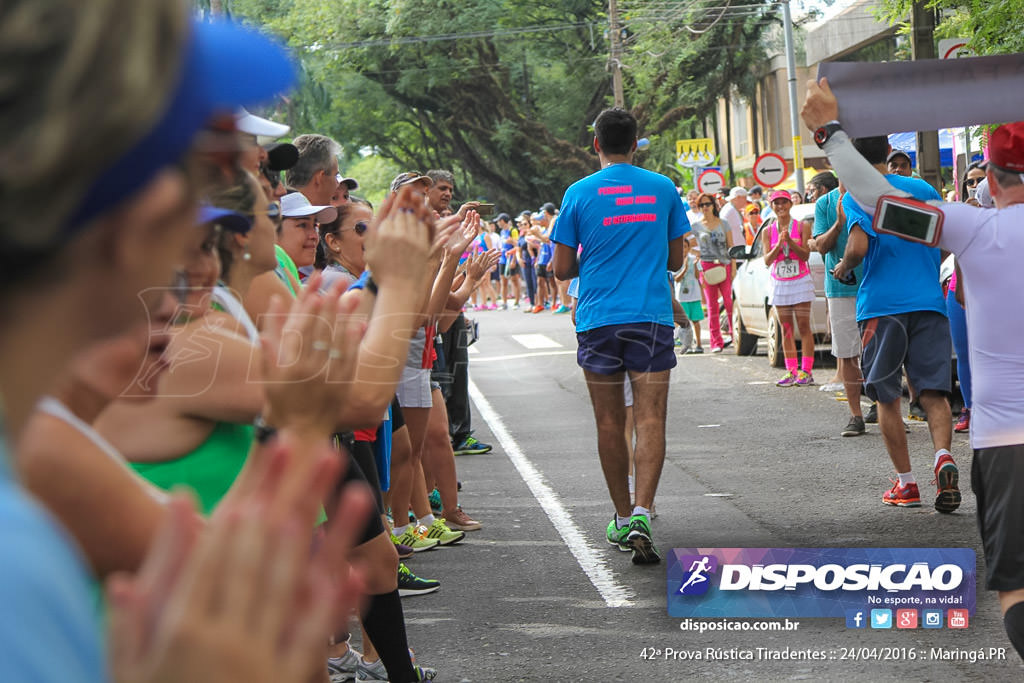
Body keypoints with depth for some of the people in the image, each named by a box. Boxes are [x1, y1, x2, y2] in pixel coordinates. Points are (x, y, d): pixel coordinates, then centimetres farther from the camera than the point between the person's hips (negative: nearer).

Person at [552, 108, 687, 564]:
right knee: (650, 418, -5)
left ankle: (622, 518, 19)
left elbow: (562, 269, 2)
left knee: (610, 423, 11)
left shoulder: (579, 193, 0)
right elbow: (676, 260, 12)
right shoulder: (663, 189, 4)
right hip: (652, 317, 0)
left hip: (597, 321, 0)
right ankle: (641, 514, -21)